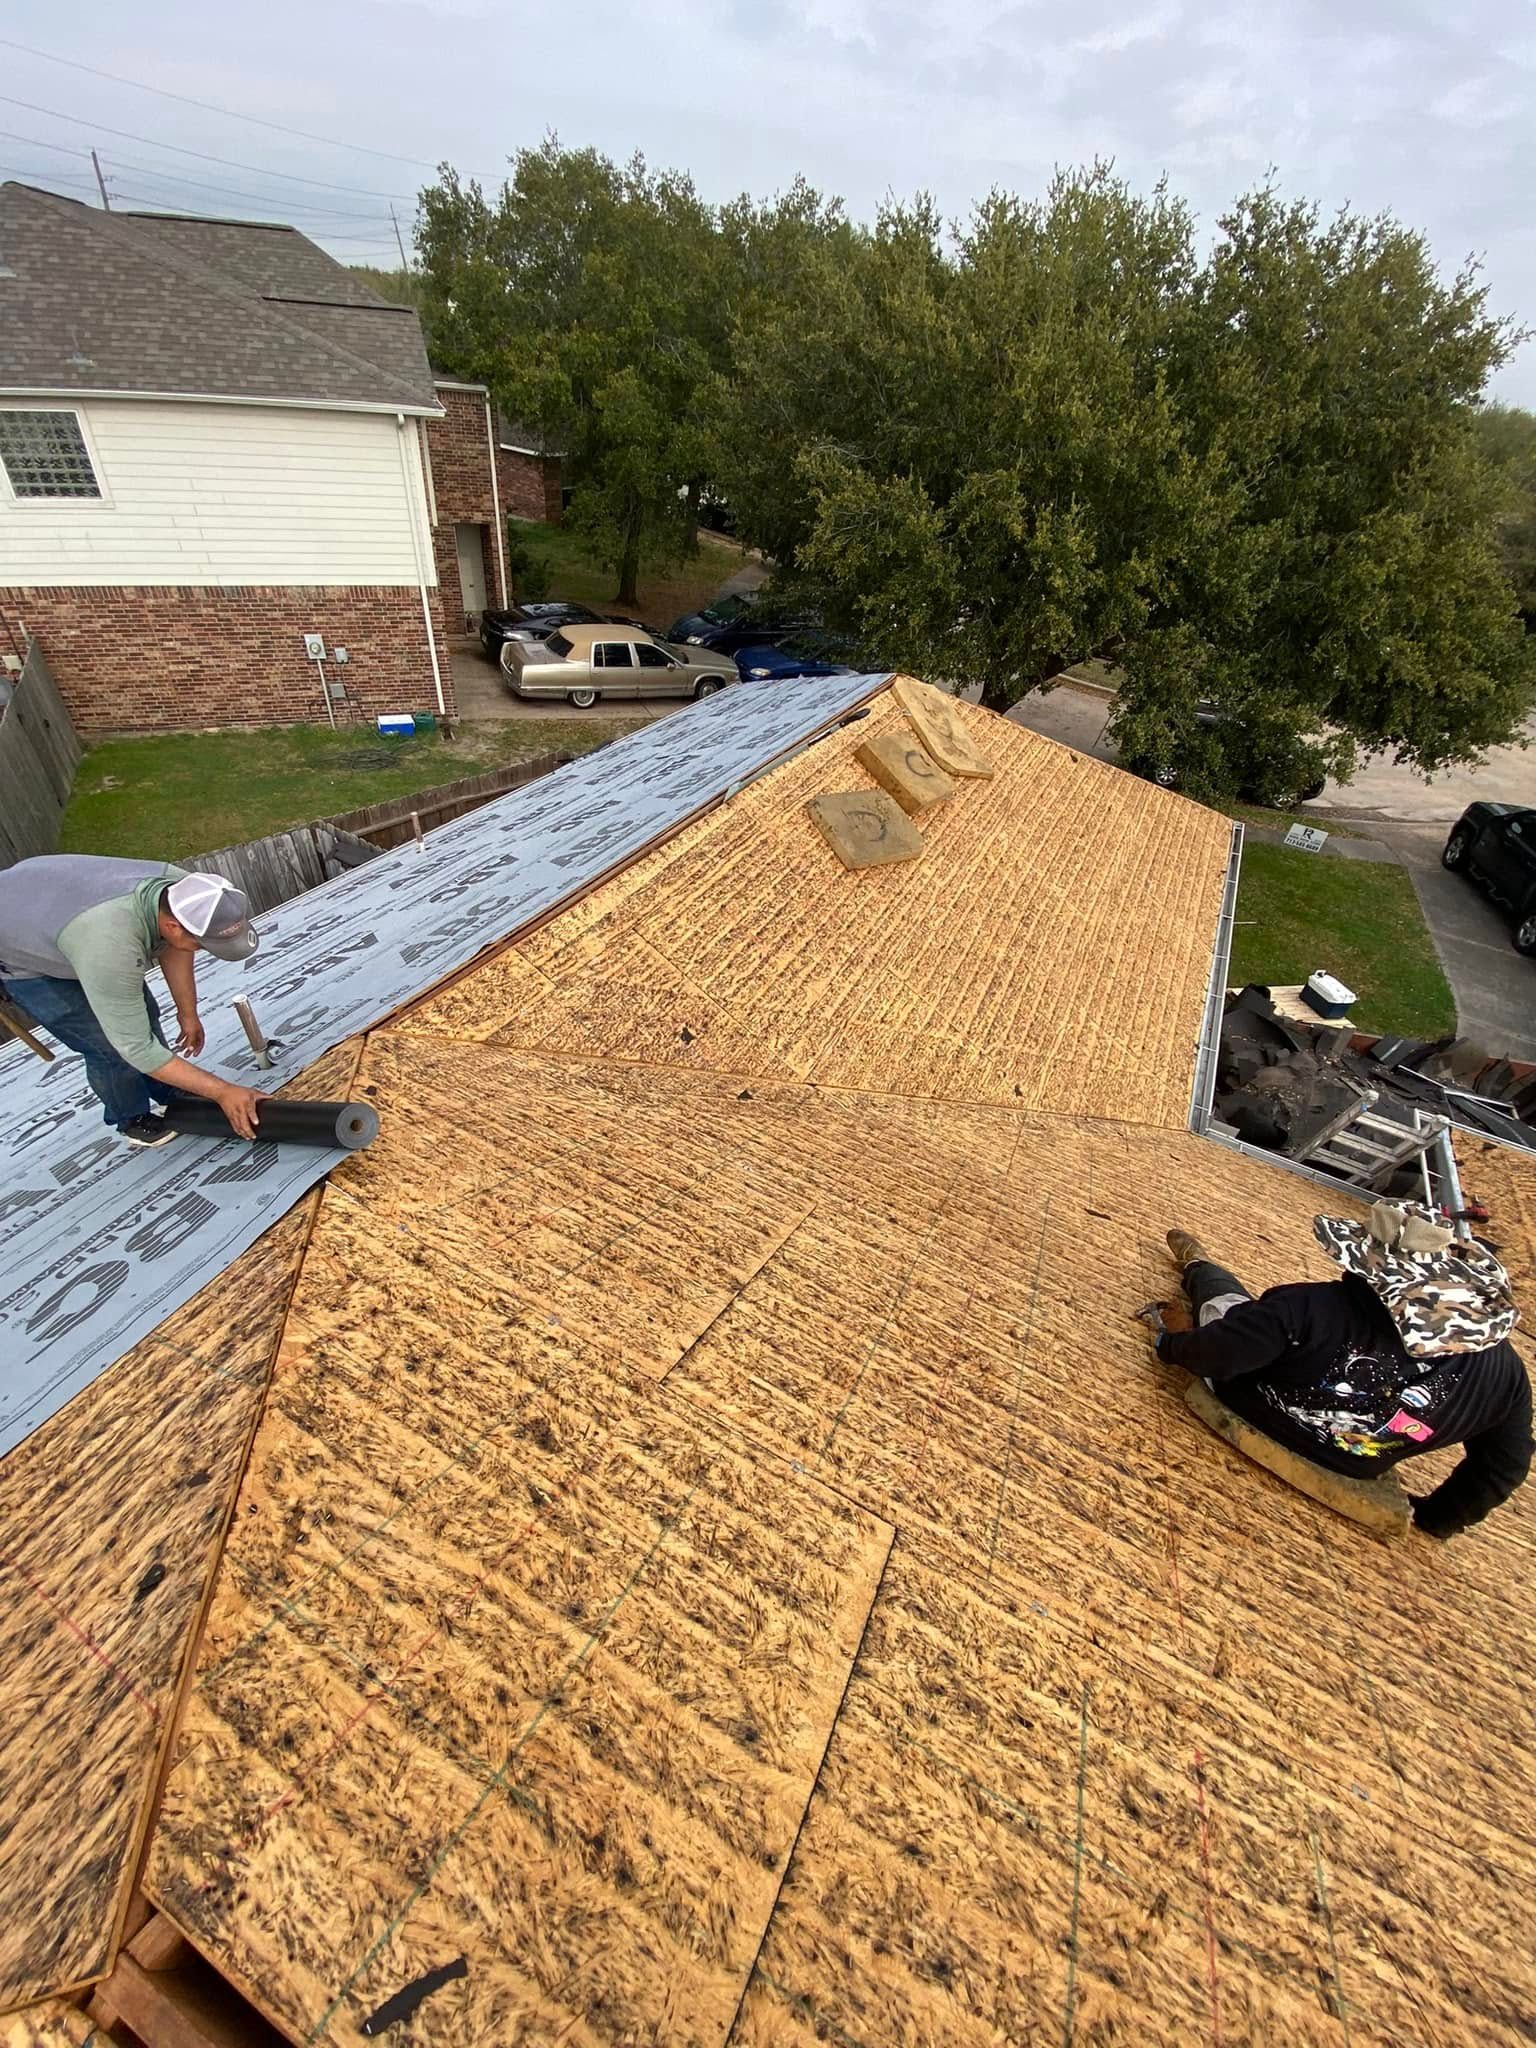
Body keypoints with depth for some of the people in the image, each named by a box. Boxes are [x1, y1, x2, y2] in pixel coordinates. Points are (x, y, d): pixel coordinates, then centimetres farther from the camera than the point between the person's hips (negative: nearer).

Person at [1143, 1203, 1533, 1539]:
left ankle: (1195, 1266, 54)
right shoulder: (1505, 1368, -19)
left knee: (1221, 1295, 20)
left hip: (1252, 1412, -4)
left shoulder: (1319, 1307, -36)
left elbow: (1218, 1354, -30)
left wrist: (1171, 1343, -6)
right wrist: (1434, 1518, 13)